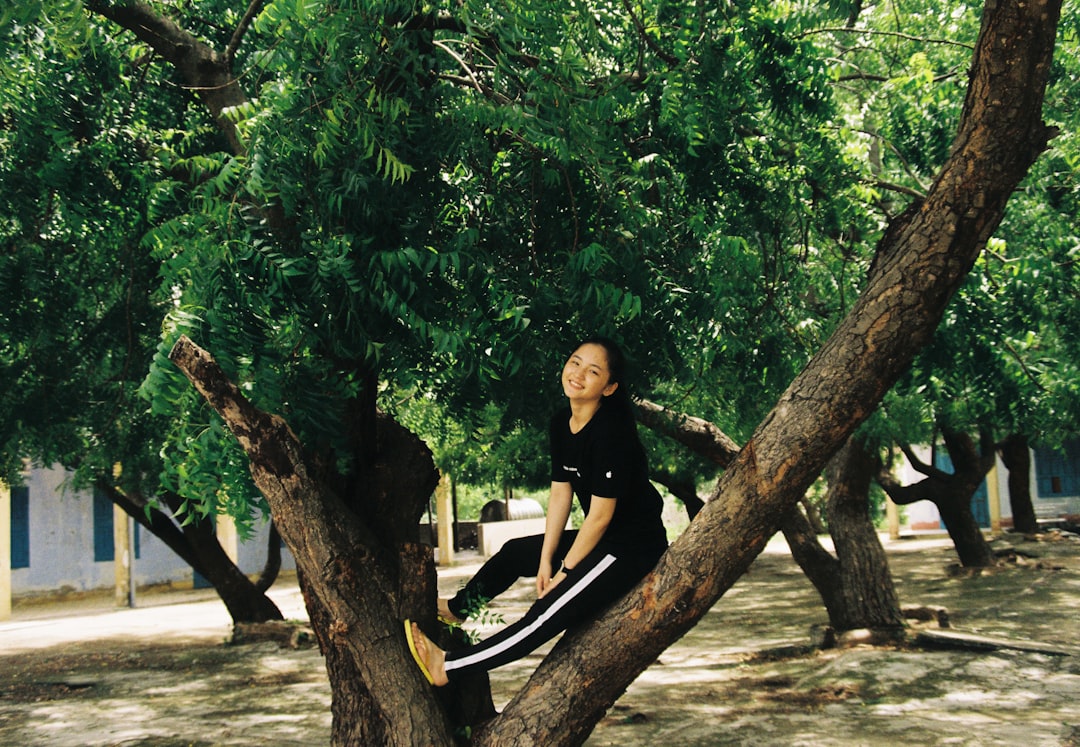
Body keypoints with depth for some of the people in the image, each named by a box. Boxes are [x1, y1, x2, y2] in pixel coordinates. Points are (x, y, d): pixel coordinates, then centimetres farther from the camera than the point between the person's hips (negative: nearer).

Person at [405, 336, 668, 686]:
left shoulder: (610, 431, -25)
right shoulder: (562, 423, 1)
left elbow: (601, 515, -21)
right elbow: (560, 494, 5)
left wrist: (565, 571, -12)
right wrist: (546, 561, 2)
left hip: (633, 546, -9)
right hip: (599, 538, 9)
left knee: (546, 615, -20)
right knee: (515, 552, 24)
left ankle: (448, 666, -15)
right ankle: (458, 608, 46)